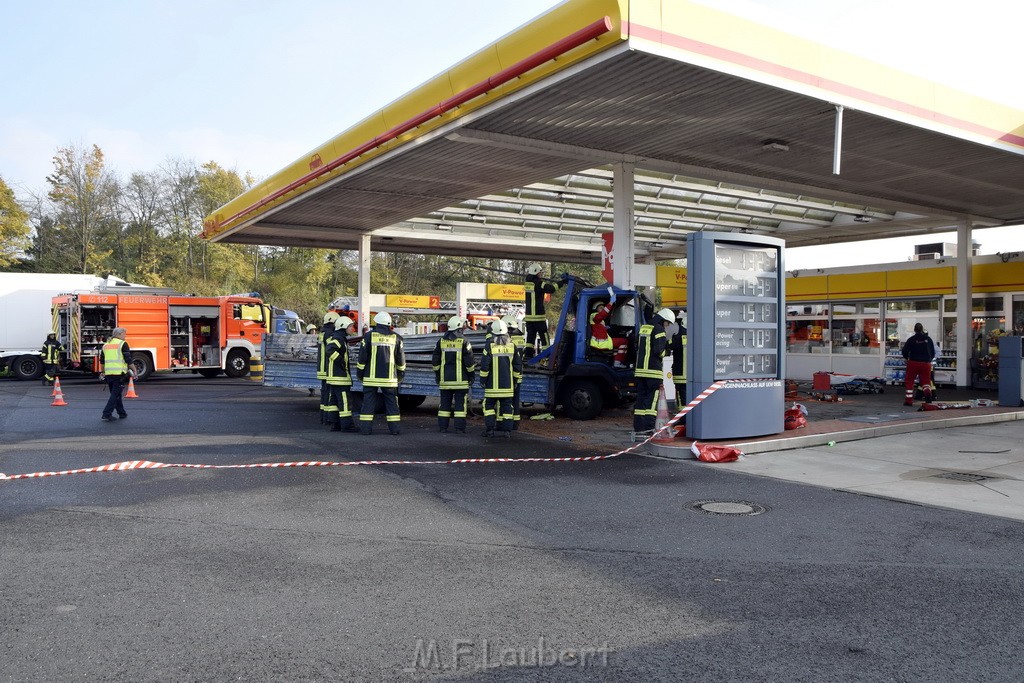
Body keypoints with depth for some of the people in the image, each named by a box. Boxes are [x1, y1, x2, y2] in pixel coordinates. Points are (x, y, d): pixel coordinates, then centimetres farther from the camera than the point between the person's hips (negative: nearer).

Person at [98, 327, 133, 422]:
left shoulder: (106, 345, 17)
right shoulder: (122, 344, -4)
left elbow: (102, 361, 21)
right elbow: (128, 359, -9)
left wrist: (102, 372, 30)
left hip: (108, 374, 7)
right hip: (119, 373, -7)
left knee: (116, 394, 18)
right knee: (115, 394, -5)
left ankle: (122, 413, 26)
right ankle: (106, 414, -12)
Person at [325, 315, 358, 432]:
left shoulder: (339, 338, 18)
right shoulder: (338, 338, -14)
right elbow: (330, 350, -30)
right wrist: (341, 361, -24)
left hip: (332, 376, 11)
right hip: (340, 376, -11)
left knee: (333, 400, 11)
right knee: (344, 400, -7)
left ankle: (335, 424, 15)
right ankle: (347, 425, -4)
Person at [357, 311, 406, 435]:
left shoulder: (369, 335, -2)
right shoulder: (396, 337, 4)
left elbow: (362, 357, -1)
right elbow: (401, 359, 8)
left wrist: (359, 373, 8)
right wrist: (401, 374, 19)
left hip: (371, 376, -1)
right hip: (389, 377, 1)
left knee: (368, 402, 3)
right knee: (391, 402, 7)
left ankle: (366, 428, 2)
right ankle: (395, 428, 5)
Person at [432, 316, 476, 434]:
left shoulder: (442, 341, 7)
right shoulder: (463, 341, -7)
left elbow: (435, 360, 11)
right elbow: (469, 361, -7)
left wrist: (437, 375, 19)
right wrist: (471, 374, 3)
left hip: (445, 378, 4)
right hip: (460, 379, -4)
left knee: (445, 403, 11)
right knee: (460, 403, 0)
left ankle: (442, 426, 11)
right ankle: (459, 428, -2)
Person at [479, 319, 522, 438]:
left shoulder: (489, 346, -8)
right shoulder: (512, 346, 4)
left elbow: (484, 365, -8)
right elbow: (518, 365, 8)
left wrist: (483, 379, 2)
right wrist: (517, 379, 17)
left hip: (492, 384, -3)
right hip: (508, 384, 3)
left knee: (489, 406, 6)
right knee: (506, 406, 7)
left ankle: (490, 429, 0)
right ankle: (507, 430, 6)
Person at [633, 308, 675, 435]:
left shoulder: (643, 328, 16)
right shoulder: (659, 330, -9)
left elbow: (637, 346, 19)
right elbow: (659, 350, -16)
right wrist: (663, 353, 3)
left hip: (640, 369, 7)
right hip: (653, 370, -7)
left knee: (641, 397, 9)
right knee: (652, 397, -4)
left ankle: (638, 426, 10)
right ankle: (649, 426, -9)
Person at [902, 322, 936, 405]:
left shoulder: (911, 339, -5)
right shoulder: (928, 339, 5)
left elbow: (905, 351, -5)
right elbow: (933, 352, 13)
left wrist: (907, 358, 16)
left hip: (913, 363, -2)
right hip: (926, 363, 2)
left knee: (909, 381, 9)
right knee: (925, 380, 11)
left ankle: (909, 400, 8)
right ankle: (927, 392, -20)